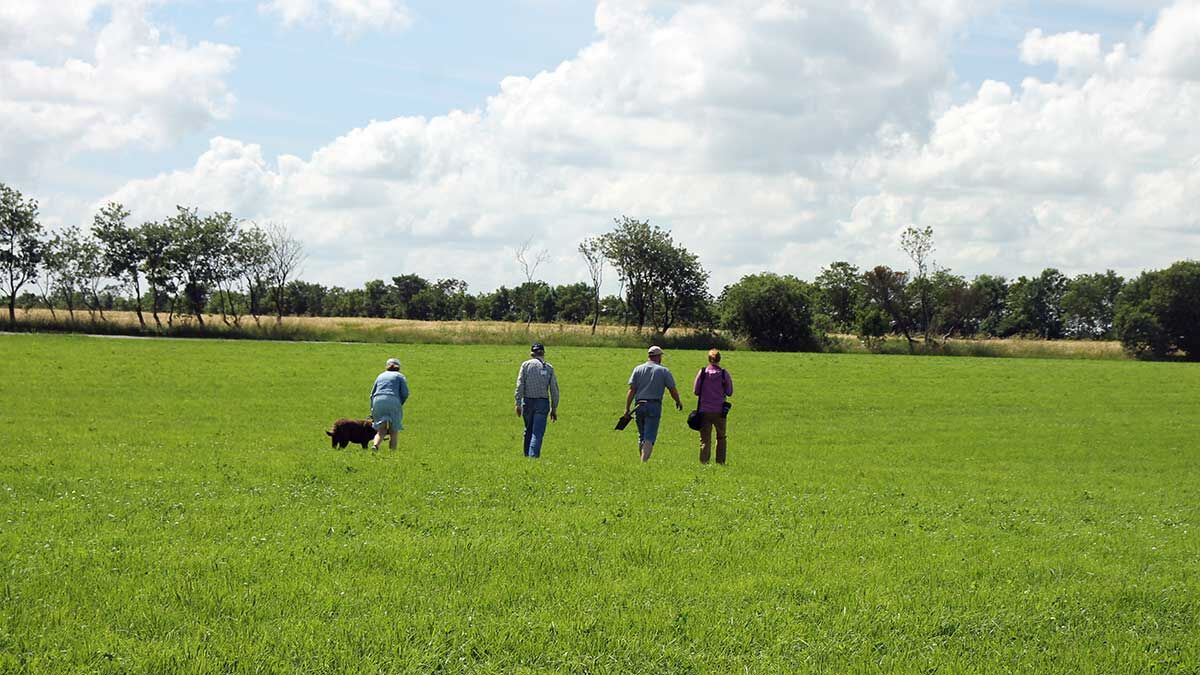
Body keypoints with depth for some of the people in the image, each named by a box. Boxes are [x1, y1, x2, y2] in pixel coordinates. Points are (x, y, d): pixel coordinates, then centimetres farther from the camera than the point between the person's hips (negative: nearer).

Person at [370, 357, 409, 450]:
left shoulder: (381, 376, 27)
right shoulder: (400, 376, 16)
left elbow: (372, 394, 24)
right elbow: (405, 393, 2)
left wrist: (372, 413, 27)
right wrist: (399, 404, 19)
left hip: (377, 401, 3)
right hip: (392, 400, -3)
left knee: (381, 430, 2)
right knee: (393, 431, 6)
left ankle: (375, 445, -25)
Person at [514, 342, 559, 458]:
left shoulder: (526, 365, -1)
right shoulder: (549, 368, 3)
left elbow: (520, 385, -7)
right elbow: (554, 390, 3)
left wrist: (518, 404, -6)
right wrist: (554, 409, 10)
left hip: (528, 401, 1)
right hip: (543, 402, -1)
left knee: (528, 431, 17)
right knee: (538, 432, -3)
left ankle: (527, 455, 25)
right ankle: (533, 456, -15)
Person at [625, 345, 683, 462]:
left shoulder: (638, 369, 8)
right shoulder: (663, 371, 2)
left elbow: (632, 390, 2)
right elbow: (673, 390, 4)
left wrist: (627, 408, 2)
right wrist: (678, 402, 23)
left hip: (640, 405, 3)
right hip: (654, 406, -3)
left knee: (641, 435, 15)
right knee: (650, 437, -5)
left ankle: (643, 459, 18)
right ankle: (644, 461, -16)